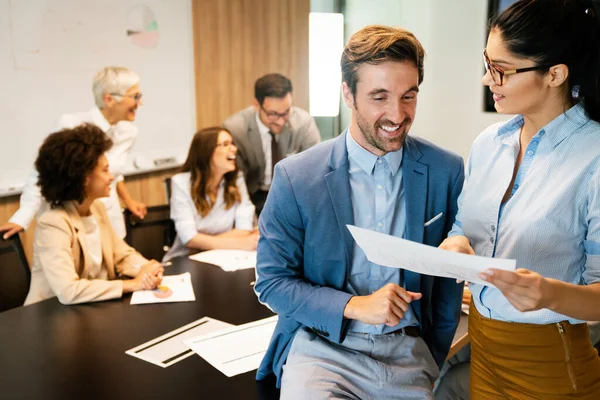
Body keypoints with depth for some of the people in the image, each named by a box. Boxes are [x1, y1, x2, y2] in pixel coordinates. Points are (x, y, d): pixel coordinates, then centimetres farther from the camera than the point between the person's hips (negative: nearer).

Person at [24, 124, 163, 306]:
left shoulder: (97, 208, 1)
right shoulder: (53, 224, -21)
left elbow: (123, 255, 9)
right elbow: (68, 291, -30)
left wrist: (146, 269, -12)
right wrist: (132, 284, -25)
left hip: (95, 308, 7)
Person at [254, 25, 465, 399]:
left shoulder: (446, 171, -4)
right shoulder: (295, 176, -10)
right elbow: (271, 282, -5)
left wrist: (435, 359, 8)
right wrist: (353, 306, -16)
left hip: (408, 353, 2)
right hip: (322, 346, -2)